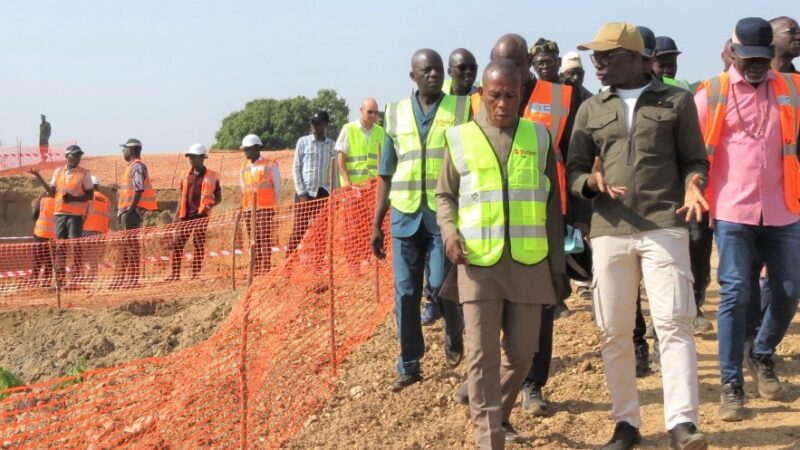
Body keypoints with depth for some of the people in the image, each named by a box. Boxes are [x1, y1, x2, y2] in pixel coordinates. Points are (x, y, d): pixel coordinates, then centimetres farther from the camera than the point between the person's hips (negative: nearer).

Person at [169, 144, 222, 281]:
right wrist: (177, 216, 9)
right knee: (177, 244, 1)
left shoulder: (212, 176, 1)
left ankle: (195, 274, 6)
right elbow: (182, 198, 17)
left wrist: (209, 205, -16)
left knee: (199, 245, 0)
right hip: (186, 216, 4)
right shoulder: (187, 176, 13)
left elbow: (218, 197, 4)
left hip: (201, 216, -4)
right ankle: (175, 274, 6)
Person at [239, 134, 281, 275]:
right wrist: (245, 205, 16)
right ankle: (256, 270, 10)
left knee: (265, 241, -8)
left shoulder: (270, 165, -1)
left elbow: (278, 186, 1)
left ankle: (265, 270, -8)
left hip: (265, 209, -5)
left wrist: (272, 204, 3)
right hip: (248, 209, 5)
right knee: (254, 242, 7)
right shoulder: (244, 166, 14)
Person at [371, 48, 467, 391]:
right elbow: (386, 174, 12)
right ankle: (409, 365, 16)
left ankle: (454, 333, 27)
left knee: (441, 284, -6)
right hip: (405, 215, 3)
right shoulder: (395, 113, 9)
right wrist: (376, 223, 9)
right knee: (405, 292, 4)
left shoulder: (462, 109, 2)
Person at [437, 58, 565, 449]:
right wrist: (449, 231, -8)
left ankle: (500, 414, 35)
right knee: (482, 356, -4)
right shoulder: (461, 138, 4)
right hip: (478, 262, -2)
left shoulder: (538, 137, 8)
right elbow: (444, 195, 12)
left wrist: (558, 263, 9)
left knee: (521, 351, 10)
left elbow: (552, 206, 10)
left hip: (529, 262, 2)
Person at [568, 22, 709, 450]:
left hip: (665, 227, -3)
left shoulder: (677, 101, 8)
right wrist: (592, 182, -10)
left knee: (673, 322, -9)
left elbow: (695, 160, 10)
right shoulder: (590, 109, 15)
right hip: (609, 232, 3)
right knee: (613, 331, 5)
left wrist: (692, 186, -12)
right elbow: (573, 172, 13)